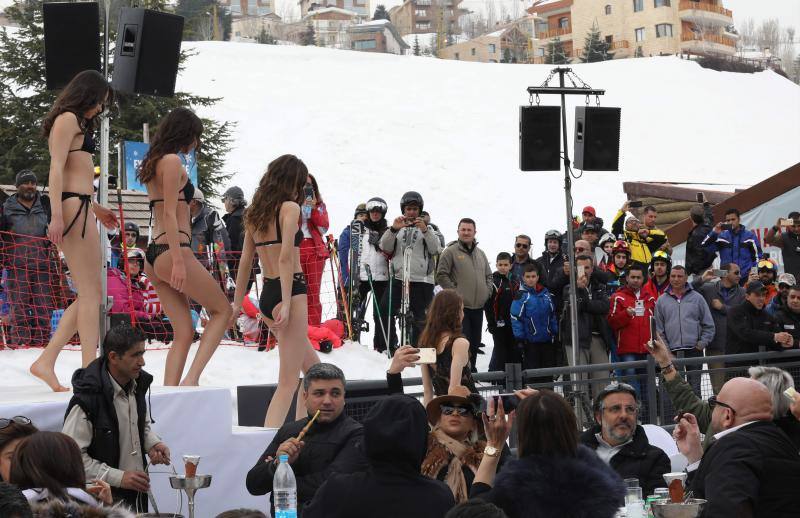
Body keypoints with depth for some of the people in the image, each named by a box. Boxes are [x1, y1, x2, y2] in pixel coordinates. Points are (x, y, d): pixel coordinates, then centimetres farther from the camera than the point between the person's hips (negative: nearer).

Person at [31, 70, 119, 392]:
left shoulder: (76, 123, 25)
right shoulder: (68, 118, -4)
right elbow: (56, 169, -14)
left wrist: (96, 209, 34)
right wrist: (56, 214, -22)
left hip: (79, 212, 10)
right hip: (73, 209, -10)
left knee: (88, 294, 8)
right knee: (90, 292, -9)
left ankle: (46, 361, 6)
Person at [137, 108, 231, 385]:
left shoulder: (153, 163, 20)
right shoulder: (173, 161, -8)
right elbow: (169, 213, -15)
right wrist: (178, 261, -19)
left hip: (154, 255, 9)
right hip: (172, 251, -9)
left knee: (183, 333, 8)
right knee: (222, 310, 3)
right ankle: (192, 378, -9)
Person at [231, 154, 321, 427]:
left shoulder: (256, 212, 14)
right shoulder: (289, 207, -8)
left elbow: (245, 260, 16)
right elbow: (285, 257, -18)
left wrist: (237, 302, 19)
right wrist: (287, 303, -22)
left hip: (266, 294, 8)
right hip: (290, 292, -8)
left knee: (313, 367, 21)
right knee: (288, 381, -8)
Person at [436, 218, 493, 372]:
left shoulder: (480, 253, 16)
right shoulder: (451, 252, -4)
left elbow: (488, 275, 25)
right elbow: (441, 275, -7)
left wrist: (487, 291, 10)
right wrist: (454, 292, -12)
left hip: (478, 306, 6)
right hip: (460, 306, -6)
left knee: (475, 342, 12)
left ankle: (471, 369, 24)